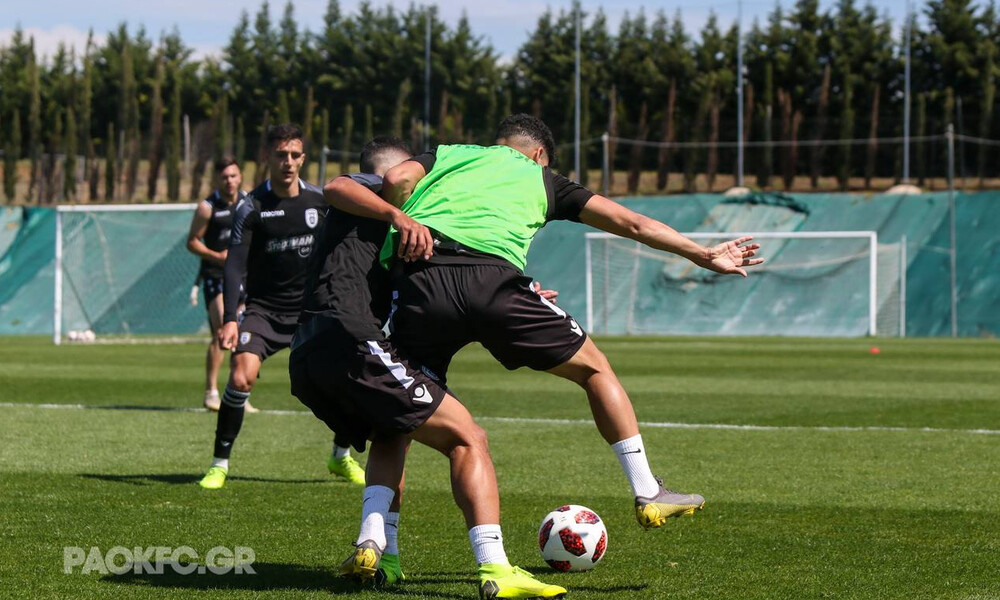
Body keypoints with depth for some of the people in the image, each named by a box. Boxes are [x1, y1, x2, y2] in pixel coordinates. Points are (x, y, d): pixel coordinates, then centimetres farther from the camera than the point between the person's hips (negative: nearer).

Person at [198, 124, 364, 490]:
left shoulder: (320, 200, 0)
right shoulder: (252, 207, -9)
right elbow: (235, 265, -13)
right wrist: (229, 319, -22)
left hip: (312, 306, 3)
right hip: (264, 309, -3)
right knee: (241, 375, -22)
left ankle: (341, 457, 16)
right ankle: (219, 464, -9)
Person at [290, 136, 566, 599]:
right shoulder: (370, 189, 12)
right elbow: (335, 188, -14)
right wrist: (400, 217, -25)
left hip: (305, 359, 9)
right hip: (349, 343, -9)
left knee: (391, 436, 32)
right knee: (467, 437, -5)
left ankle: (375, 548, 6)